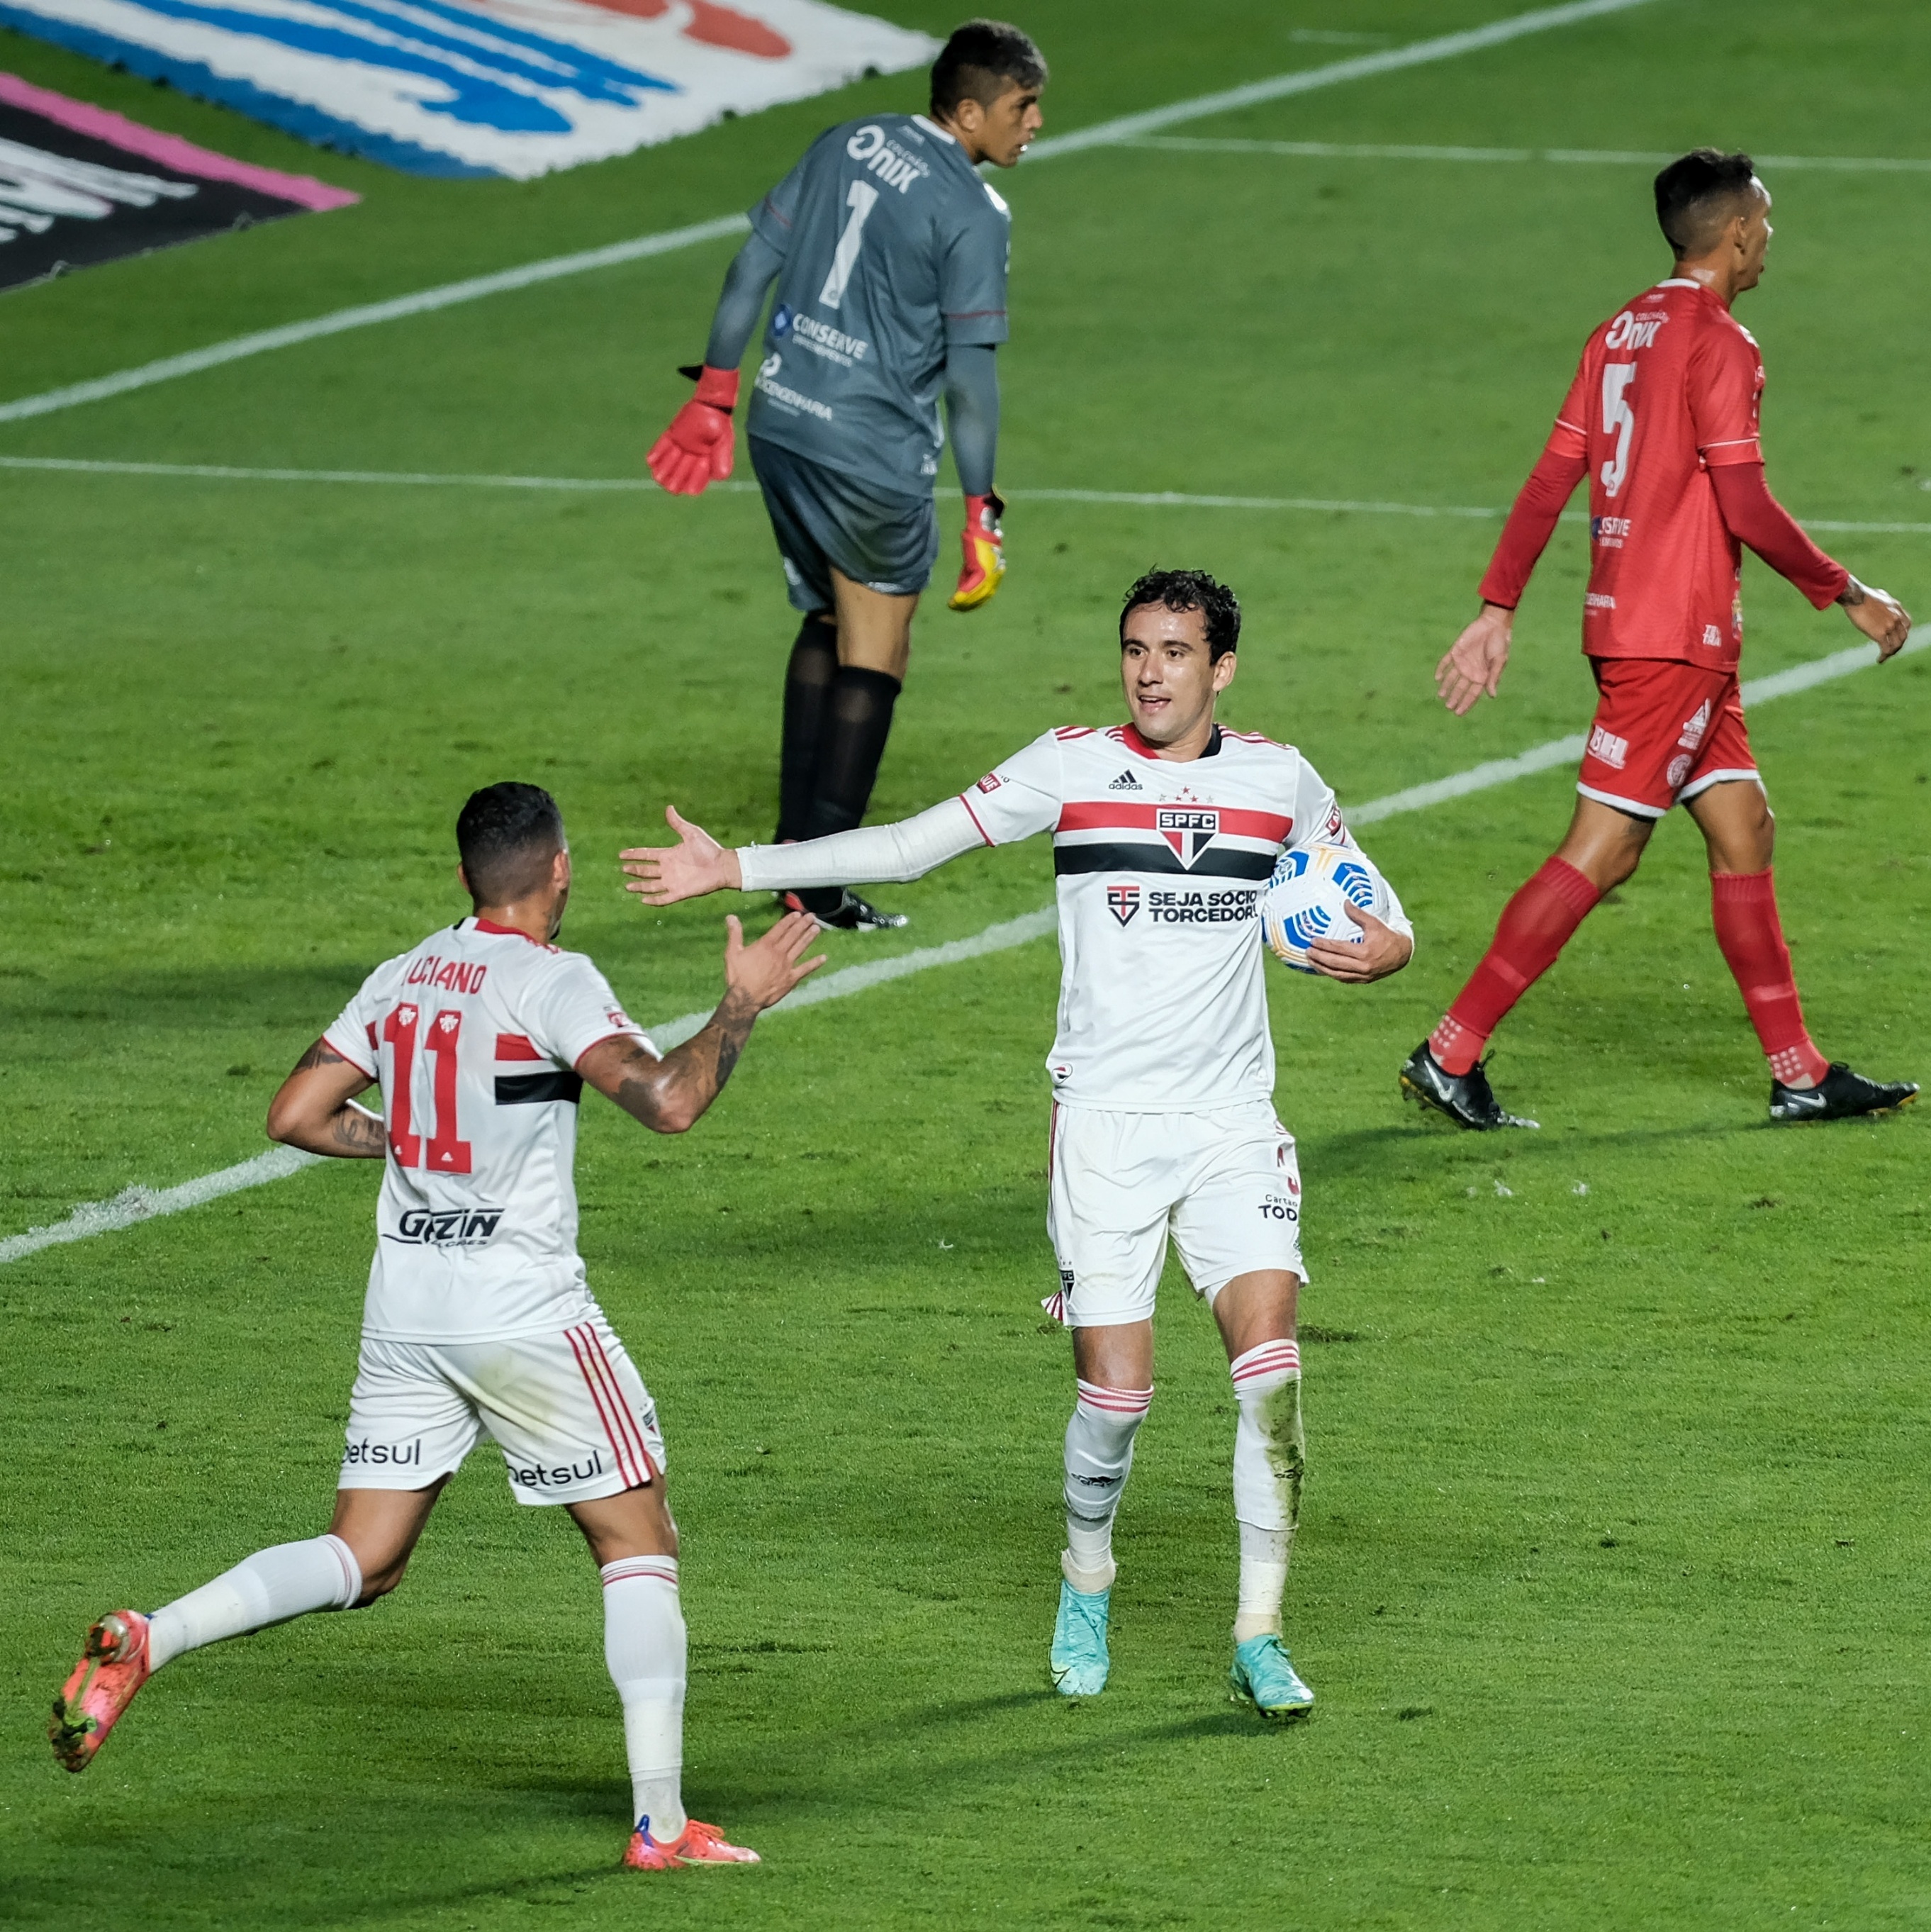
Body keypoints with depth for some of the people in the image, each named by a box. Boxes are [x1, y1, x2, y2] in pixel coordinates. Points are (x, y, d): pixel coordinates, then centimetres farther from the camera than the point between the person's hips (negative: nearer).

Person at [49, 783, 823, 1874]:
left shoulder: (403, 978, 10)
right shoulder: (553, 981, -9)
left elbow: (296, 1116, 12)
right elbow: (669, 1101, -21)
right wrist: (743, 1008, -7)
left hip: (404, 1307, 6)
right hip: (524, 1310, -6)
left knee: (361, 1565, 10)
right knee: (640, 1541, 5)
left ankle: (145, 1642, -10)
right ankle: (662, 1824, -1)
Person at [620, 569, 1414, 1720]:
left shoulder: (1278, 779, 5)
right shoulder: (1074, 767, -1)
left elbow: (1361, 887, 17)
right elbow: (909, 846, 0)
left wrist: (1390, 947, -8)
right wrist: (733, 869, -4)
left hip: (1234, 1125, 1)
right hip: (1107, 1118, -1)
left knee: (1270, 1364, -14)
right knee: (1116, 1389, -6)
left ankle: (1260, 1636, -6)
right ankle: (1088, 1583, 24)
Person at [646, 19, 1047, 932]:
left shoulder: (845, 145, 8)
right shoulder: (971, 213, -12)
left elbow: (752, 265, 10)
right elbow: (970, 369, -14)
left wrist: (713, 396, 17)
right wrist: (980, 512, -9)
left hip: (779, 425, 7)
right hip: (873, 448, -7)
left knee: (828, 622, 22)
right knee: (874, 656, 6)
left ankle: (795, 846, 24)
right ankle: (821, 885, 6)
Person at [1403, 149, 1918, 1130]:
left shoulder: (1622, 332, 12)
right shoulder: (1717, 342, -14)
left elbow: (1547, 485, 10)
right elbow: (1747, 508, -17)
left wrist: (1497, 611, 11)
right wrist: (1849, 595, -7)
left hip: (1624, 613, 9)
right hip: (1677, 634, -9)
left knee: (1742, 828, 13)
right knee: (1600, 853, -7)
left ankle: (1800, 1074, 16)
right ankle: (1452, 1053, -8)